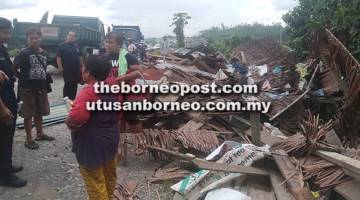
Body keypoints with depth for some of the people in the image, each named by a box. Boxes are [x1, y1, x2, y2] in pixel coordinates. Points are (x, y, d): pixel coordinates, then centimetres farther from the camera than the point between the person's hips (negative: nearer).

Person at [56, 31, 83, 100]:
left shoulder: (76, 46, 16)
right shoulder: (62, 46, -3)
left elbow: (80, 57, 20)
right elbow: (58, 57, -8)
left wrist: (81, 66, 14)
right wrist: (60, 67, -15)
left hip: (76, 69, 6)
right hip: (67, 69, -6)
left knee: (75, 85, 9)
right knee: (67, 85, -4)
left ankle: (72, 99, 19)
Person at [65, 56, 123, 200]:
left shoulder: (88, 92, -24)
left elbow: (76, 117, -38)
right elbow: (119, 112, 13)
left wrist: (69, 122, -18)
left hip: (92, 144, -9)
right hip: (111, 138, 9)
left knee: (95, 182, 8)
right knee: (109, 176, 25)